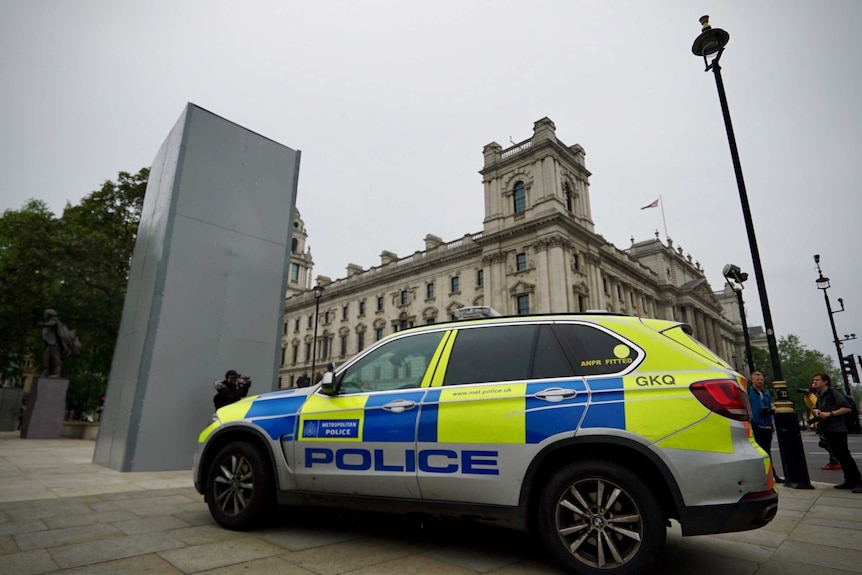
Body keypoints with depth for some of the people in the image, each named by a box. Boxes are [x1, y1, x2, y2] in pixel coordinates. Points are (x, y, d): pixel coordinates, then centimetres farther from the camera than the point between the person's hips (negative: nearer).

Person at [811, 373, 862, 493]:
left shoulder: (834, 393, -9)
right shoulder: (819, 395, 15)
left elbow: (847, 408, -15)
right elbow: (815, 408, 25)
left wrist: (830, 413, -20)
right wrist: (816, 411, 3)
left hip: (838, 430, -8)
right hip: (827, 431, 8)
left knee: (845, 455, -7)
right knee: (839, 456, 10)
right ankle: (849, 481, 16)